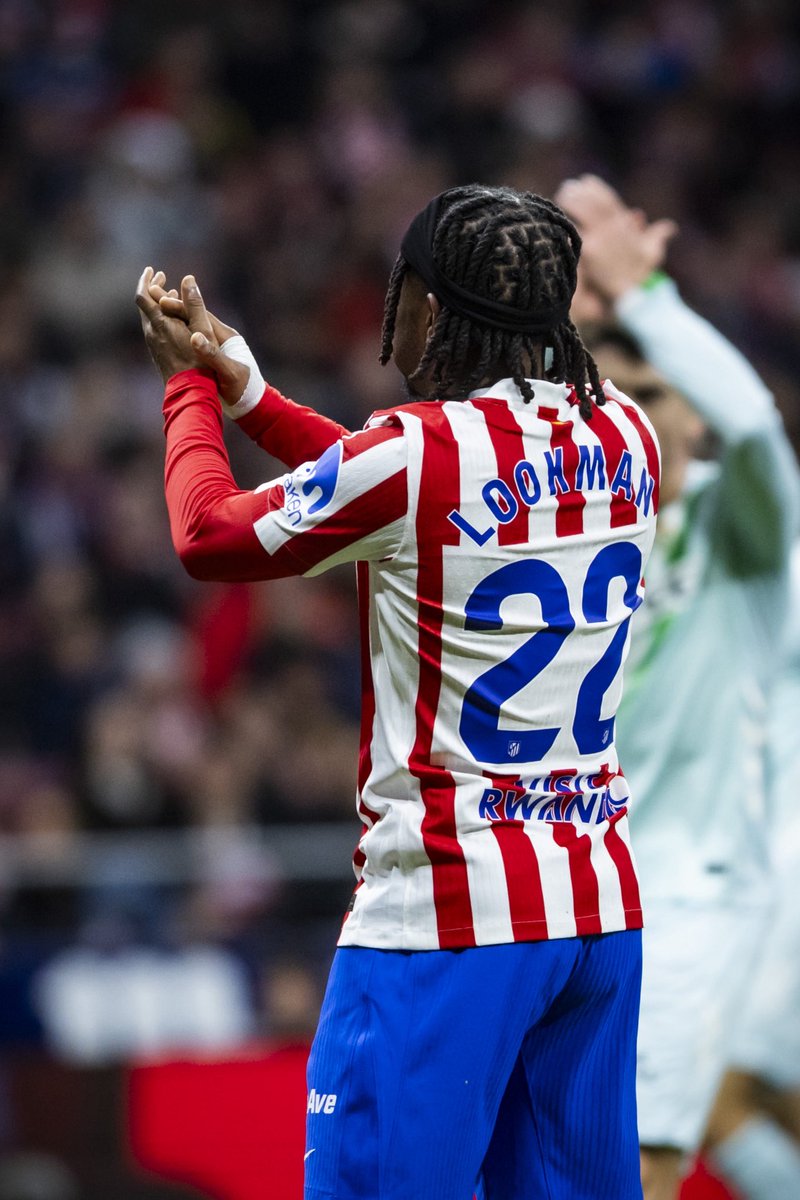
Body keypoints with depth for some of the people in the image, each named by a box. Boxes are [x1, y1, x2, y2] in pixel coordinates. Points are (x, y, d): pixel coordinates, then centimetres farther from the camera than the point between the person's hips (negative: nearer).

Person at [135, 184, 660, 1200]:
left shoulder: (415, 452, -14)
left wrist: (190, 388, 18)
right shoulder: (623, 438, 6)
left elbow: (209, 537, 2)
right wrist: (243, 389, 21)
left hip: (447, 915, -7)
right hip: (601, 905, 7)